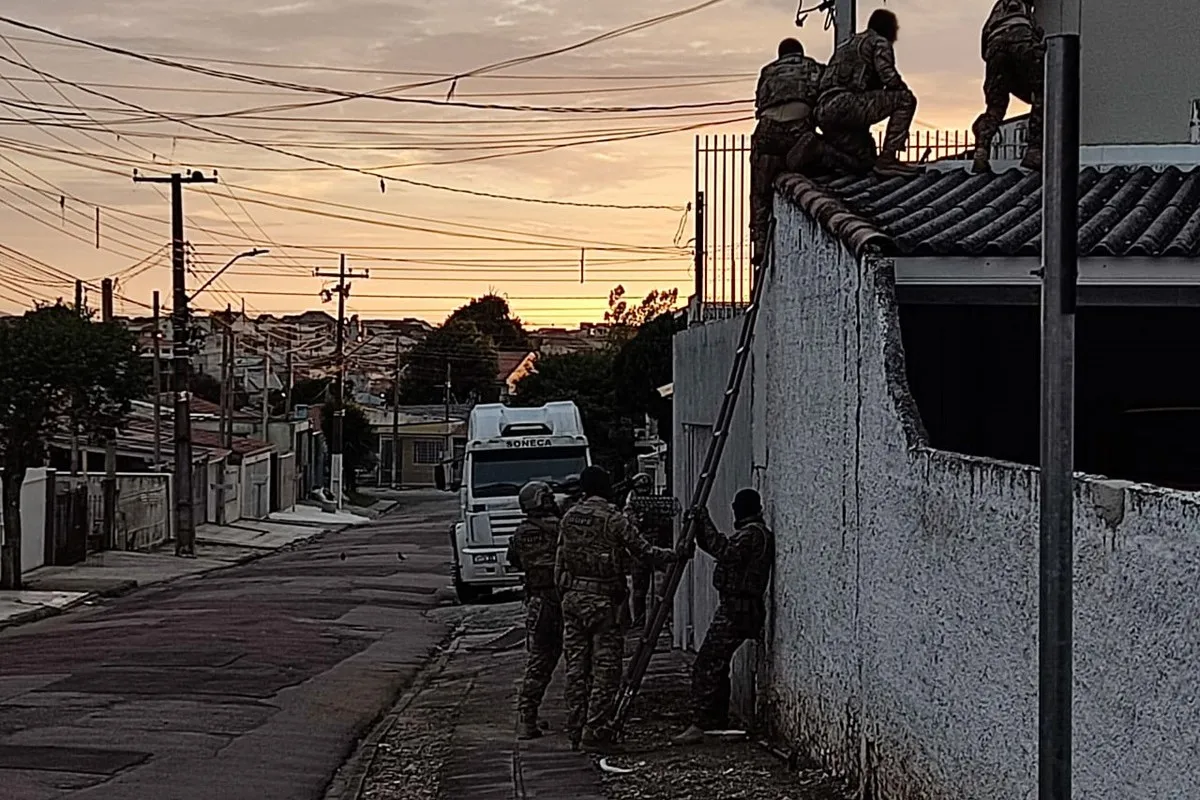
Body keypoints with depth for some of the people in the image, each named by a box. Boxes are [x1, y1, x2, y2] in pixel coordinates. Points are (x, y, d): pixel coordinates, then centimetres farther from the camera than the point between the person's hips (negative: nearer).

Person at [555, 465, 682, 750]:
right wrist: (675, 555, 8)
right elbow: (643, 551, -7)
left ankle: (575, 733, 12)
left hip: (572, 598, 6)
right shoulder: (613, 519, -10)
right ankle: (595, 732, -3)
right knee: (605, 668, 0)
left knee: (576, 668, 9)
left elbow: (559, 563, 10)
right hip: (603, 600, -6)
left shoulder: (569, 518, 7)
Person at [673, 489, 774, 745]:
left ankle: (698, 726, -17)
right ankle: (719, 722, 24)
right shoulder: (751, 532, 20)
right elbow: (712, 547, 24)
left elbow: (725, 551, -28)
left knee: (707, 666, -13)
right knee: (716, 665, 18)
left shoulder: (753, 533, -13)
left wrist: (705, 522, -21)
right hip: (736, 606, 11)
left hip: (737, 609, -11)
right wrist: (699, 524, 9)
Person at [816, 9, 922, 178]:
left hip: (823, 113, 9)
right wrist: (904, 90, 11)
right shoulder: (880, 42, 7)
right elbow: (888, 76, -8)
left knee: (867, 163, 17)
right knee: (906, 99, -6)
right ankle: (888, 159, -16)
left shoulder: (848, 45, 34)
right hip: (846, 105, -9)